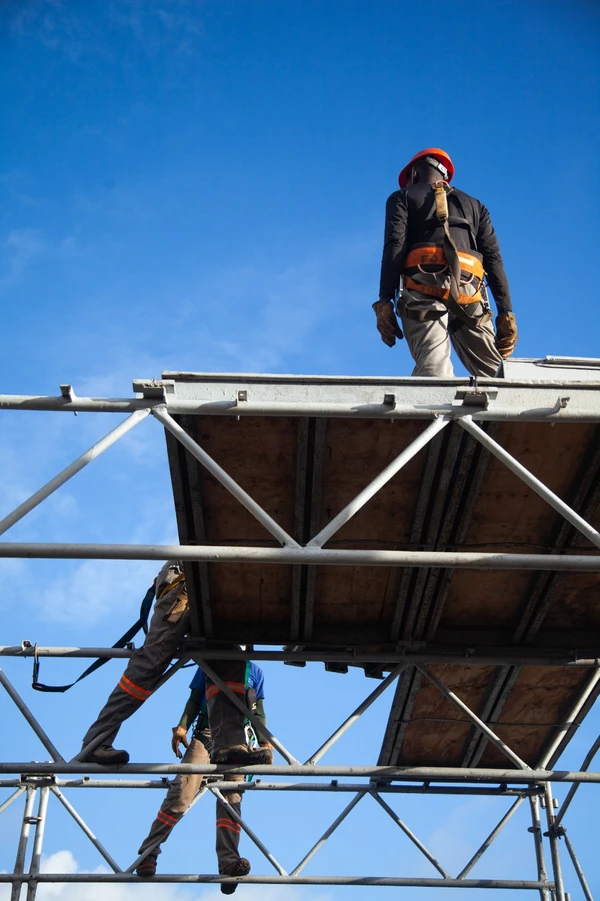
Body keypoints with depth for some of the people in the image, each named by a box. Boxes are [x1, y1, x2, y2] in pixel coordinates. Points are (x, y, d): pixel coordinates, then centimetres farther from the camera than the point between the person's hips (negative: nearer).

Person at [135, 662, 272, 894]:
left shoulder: (254, 671, 20)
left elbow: (259, 711, 19)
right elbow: (194, 700, 12)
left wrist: (265, 742, 6)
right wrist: (182, 726, -5)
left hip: (236, 739, 1)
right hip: (205, 733, -1)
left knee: (231, 798, -15)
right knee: (182, 790, -17)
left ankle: (228, 862, -24)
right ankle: (148, 852, -15)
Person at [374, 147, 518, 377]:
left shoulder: (402, 198, 23)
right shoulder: (474, 206, 31)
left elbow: (394, 246, 4)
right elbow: (493, 258, 16)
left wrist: (385, 300, -5)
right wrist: (506, 311, 8)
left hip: (424, 291, -2)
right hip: (469, 292, 2)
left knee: (433, 372, -21)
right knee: (494, 376, -2)